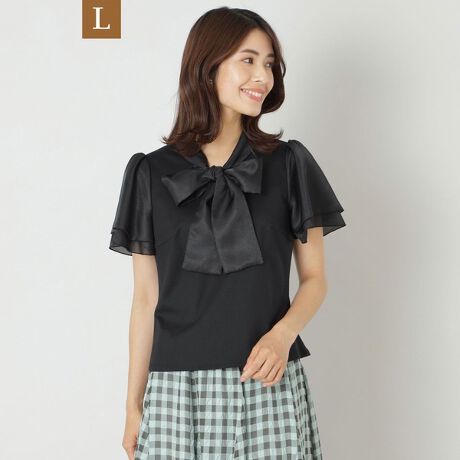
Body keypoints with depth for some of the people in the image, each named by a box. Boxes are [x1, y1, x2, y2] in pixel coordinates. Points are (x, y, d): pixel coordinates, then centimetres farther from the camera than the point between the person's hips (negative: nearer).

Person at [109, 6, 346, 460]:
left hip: (270, 387, 0)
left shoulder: (290, 164, 4)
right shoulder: (151, 174, 3)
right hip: (178, 387, 0)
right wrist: (134, 406, 7)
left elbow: (314, 278, 6)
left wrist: (283, 334, -14)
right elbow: (146, 299, 6)